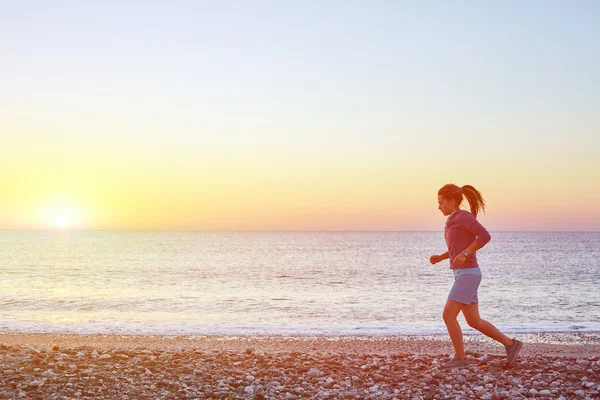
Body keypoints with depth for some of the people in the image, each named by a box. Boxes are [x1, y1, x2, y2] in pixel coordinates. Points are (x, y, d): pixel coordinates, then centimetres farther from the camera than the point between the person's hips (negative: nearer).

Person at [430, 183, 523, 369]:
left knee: (448, 316, -10)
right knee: (474, 322, 10)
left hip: (467, 275, -10)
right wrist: (440, 257, 12)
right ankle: (511, 344, 18)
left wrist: (464, 254, -25)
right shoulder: (455, 220, 17)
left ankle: (460, 358, 1)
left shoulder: (465, 216, -12)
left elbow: (485, 236, -23)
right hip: (464, 275, 10)